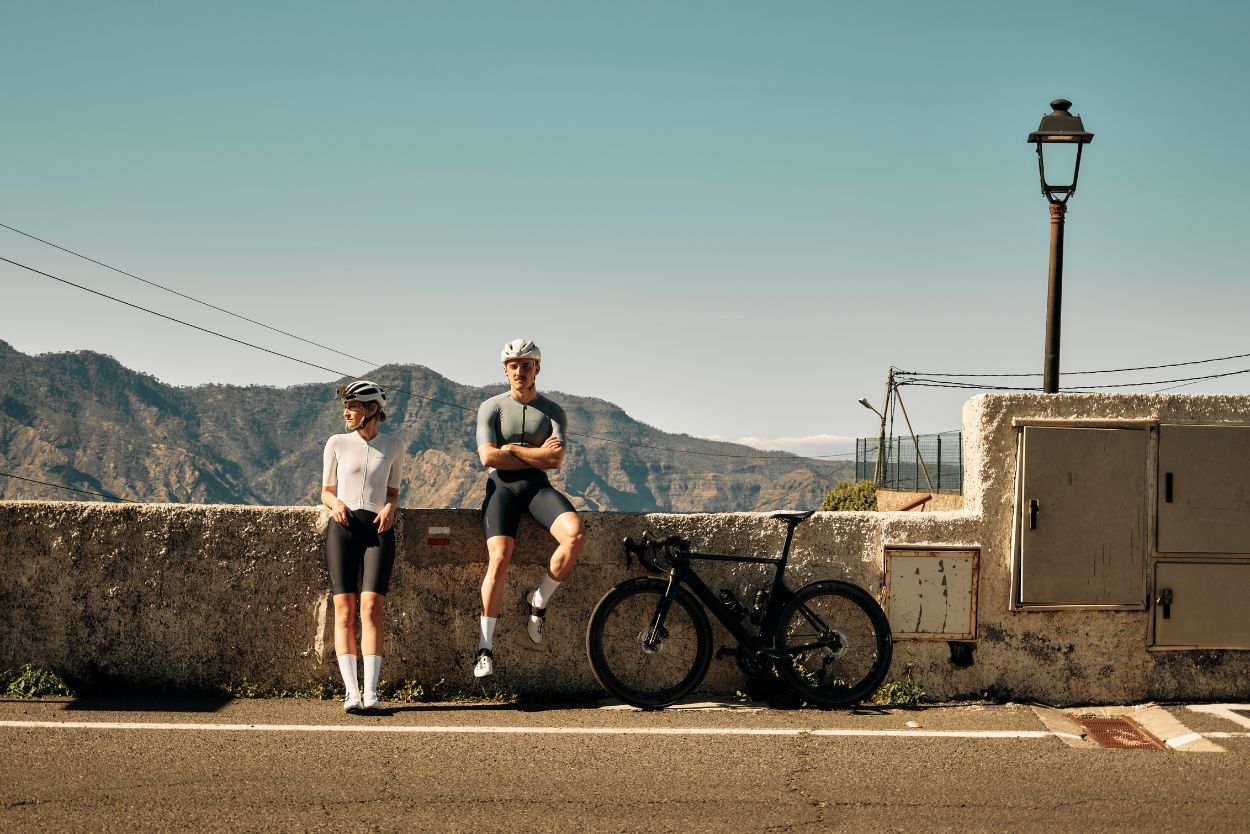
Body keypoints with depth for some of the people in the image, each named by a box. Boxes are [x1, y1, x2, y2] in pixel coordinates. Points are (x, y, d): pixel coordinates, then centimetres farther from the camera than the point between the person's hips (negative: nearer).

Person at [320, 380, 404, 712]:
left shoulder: (393, 446, 11)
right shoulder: (337, 443, 10)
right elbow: (326, 491, 15)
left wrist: (390, 508, -2)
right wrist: (336, 503, -7)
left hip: (378, 529, 0)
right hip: (343, 527, 1)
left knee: (371, 607, -14)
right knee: (344, 610, -9)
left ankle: (370, 691, -19)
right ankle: (351, 692, -12)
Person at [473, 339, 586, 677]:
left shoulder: (553, 412, 9)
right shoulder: (491, 408, 4)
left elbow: (555, 460, -6)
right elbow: (488, 457, -10)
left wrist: (512, 449, -7)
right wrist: (536, 455, -6)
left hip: (538, 486, 2)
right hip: (502, 487, -2)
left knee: (575, 535, -27)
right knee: (499, 560, -22)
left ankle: (538, 602, -5)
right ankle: (485, 647, -15)